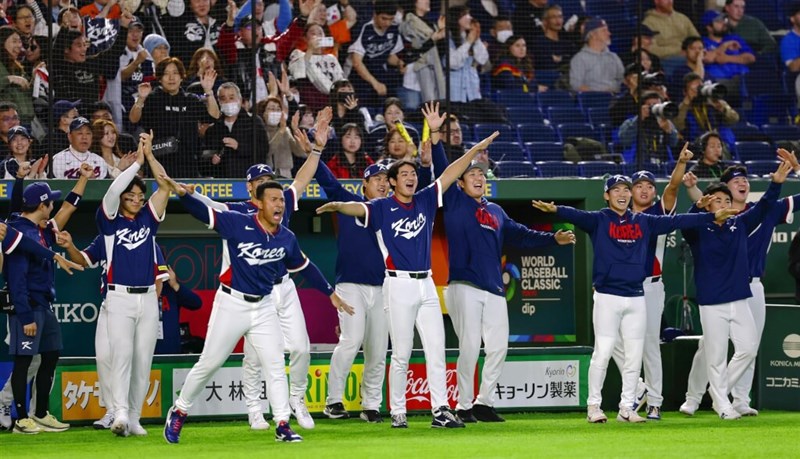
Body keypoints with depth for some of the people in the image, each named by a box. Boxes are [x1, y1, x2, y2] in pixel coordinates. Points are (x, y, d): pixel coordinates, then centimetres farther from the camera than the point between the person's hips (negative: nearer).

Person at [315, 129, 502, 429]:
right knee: (401, 354, -3)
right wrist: (338, 206, -43)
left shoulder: (425, 201, 12)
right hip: (399, 285, -5)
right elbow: (358, 208, -21)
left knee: (436, 349, 0)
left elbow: (448, 176, 12)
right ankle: (397, 413, 4)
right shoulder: (382, 208, -3)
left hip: (426, 285, 5)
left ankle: (440, 411, 0)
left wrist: (475, 149, 9)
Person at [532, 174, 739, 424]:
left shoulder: (643, 222, 12)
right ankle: (593, 406, 2)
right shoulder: (599, 220, -1)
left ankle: (626, 408, 14)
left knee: (634, 356, 5)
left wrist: (713, 216, 7)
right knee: (602, 353, -6)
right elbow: (577, 216, -20)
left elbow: (676, 221, 11)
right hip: (607, 297, -4)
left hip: (636, 298, 4)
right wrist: (555, 209, -41)